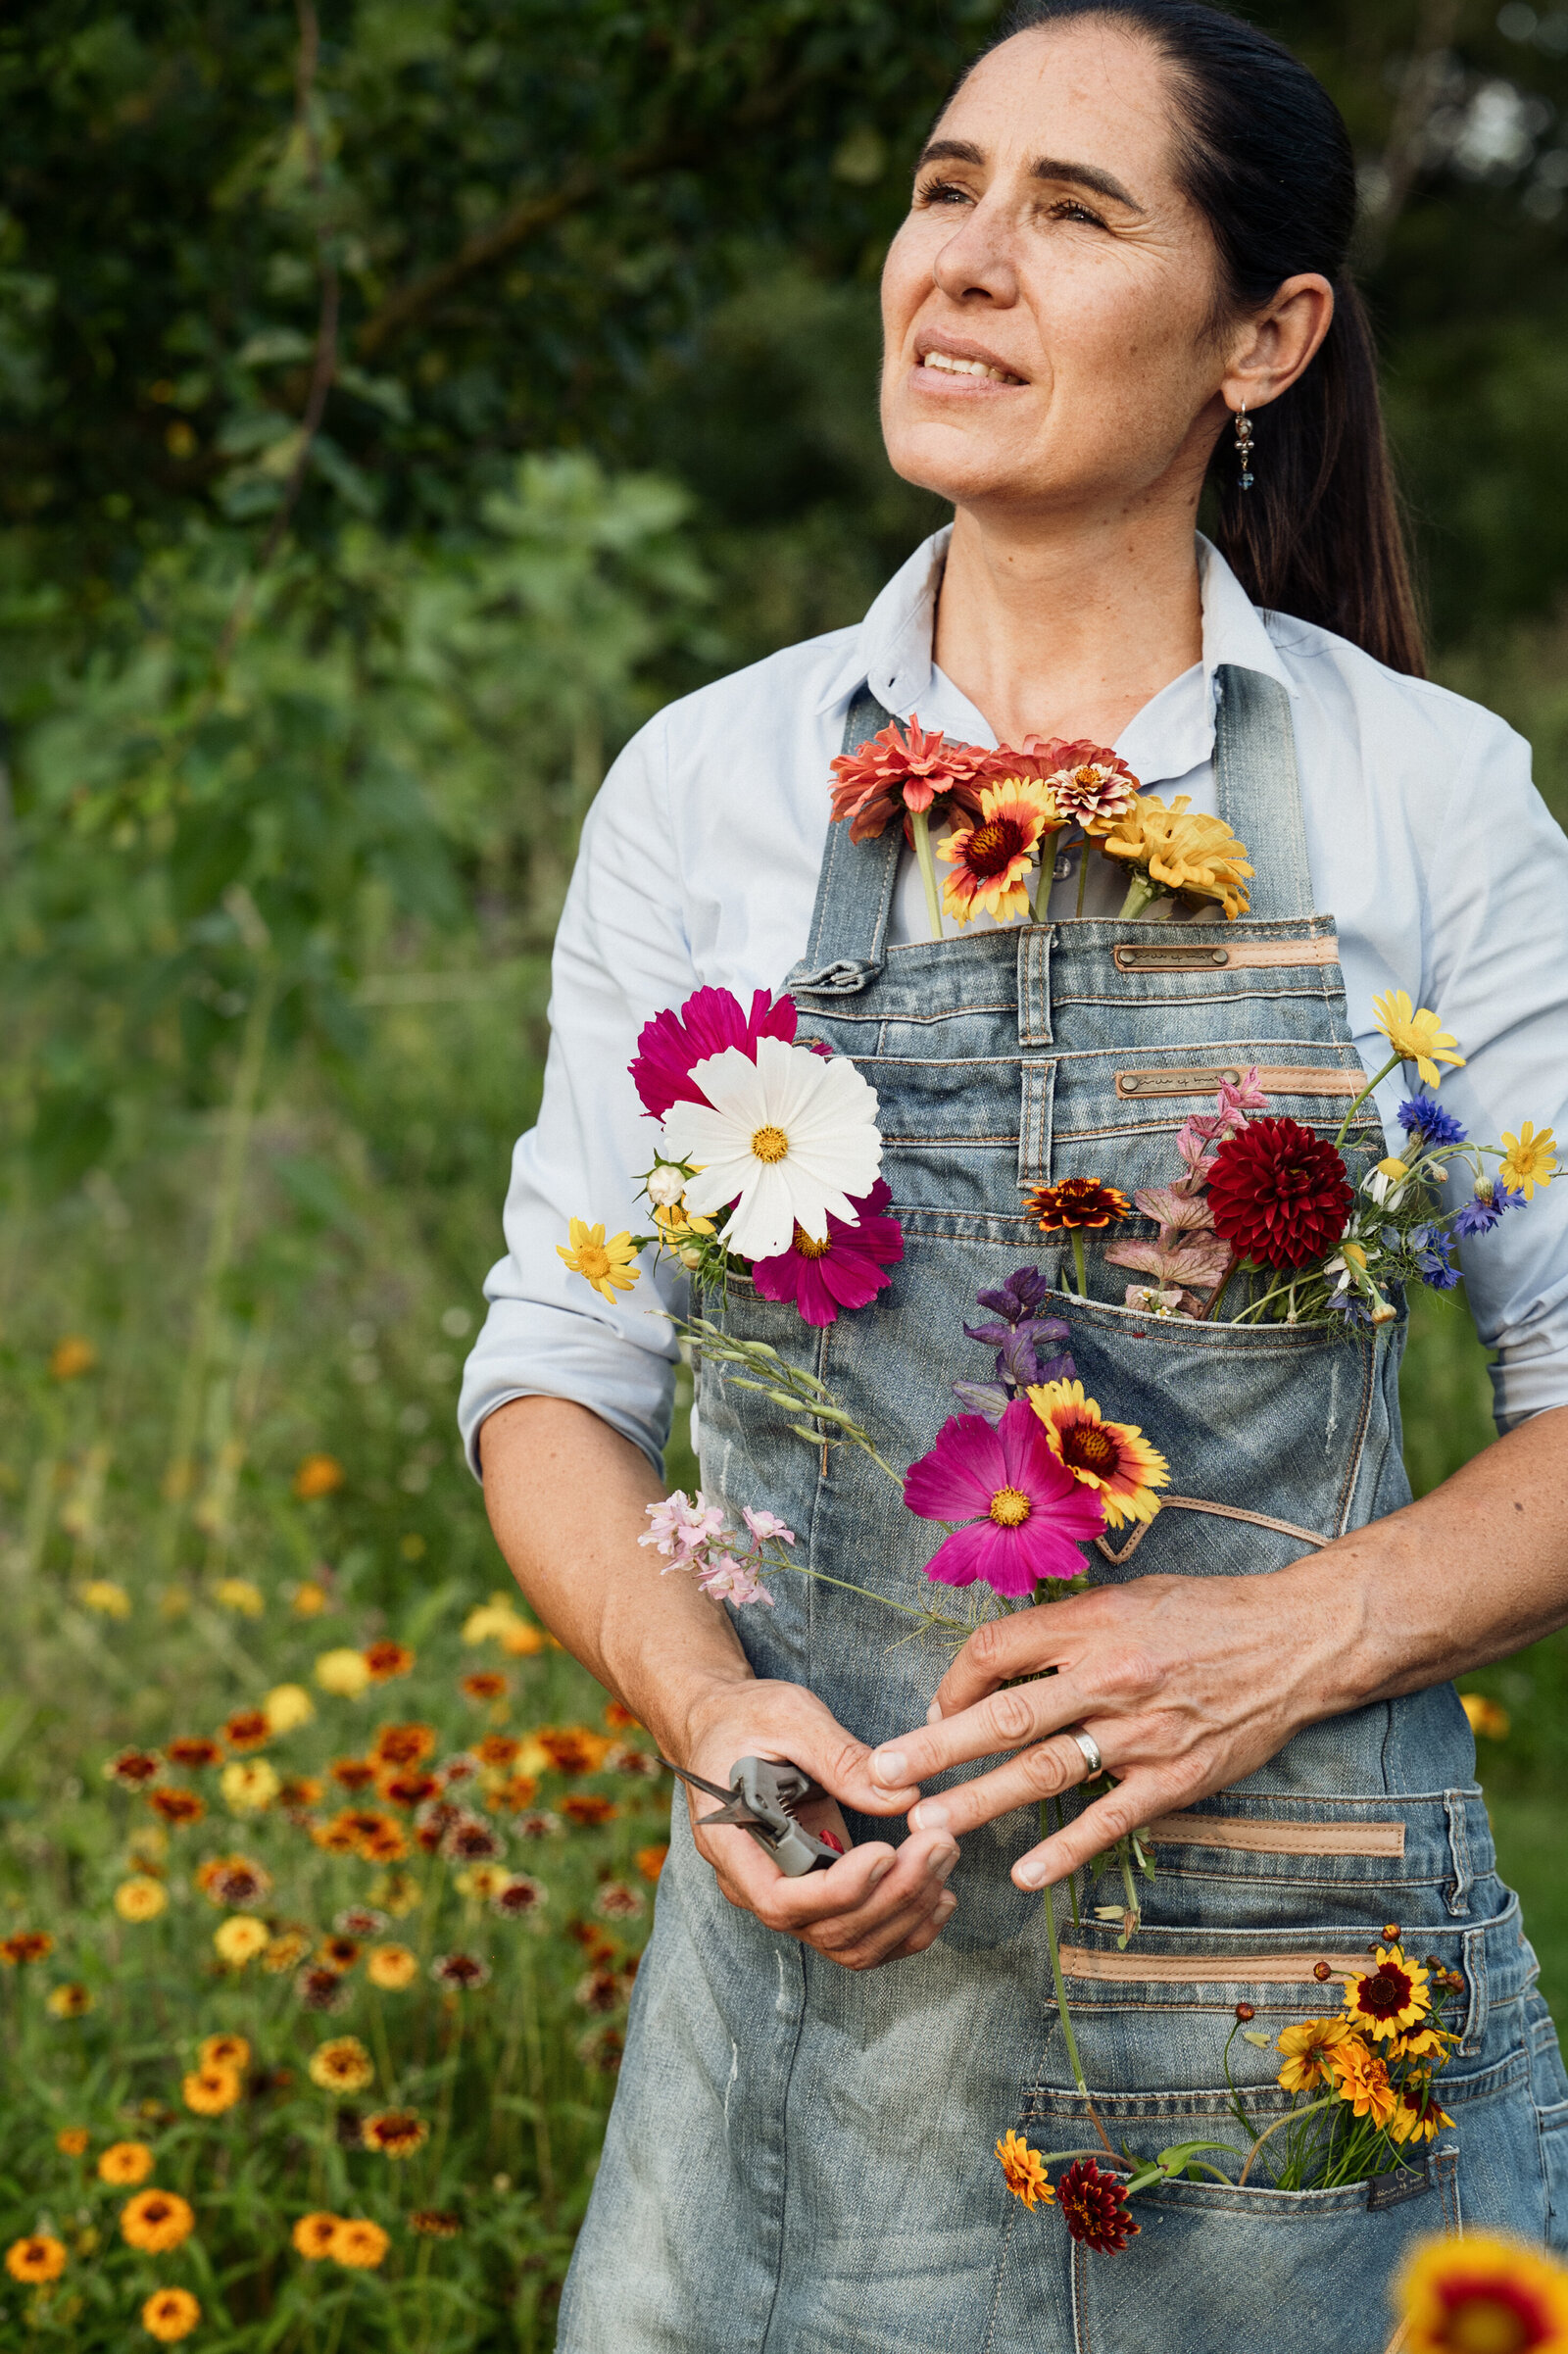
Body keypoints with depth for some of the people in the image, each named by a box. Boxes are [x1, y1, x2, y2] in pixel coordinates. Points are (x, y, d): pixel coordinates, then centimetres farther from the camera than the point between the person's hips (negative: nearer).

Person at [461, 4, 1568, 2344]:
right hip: (834, 1956, 1)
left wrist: (1304, 1635, -17)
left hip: (1307, 1976, -1)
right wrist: (707, 1705, -12)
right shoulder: (707, 781, 4)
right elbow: (557, 1370, 6)